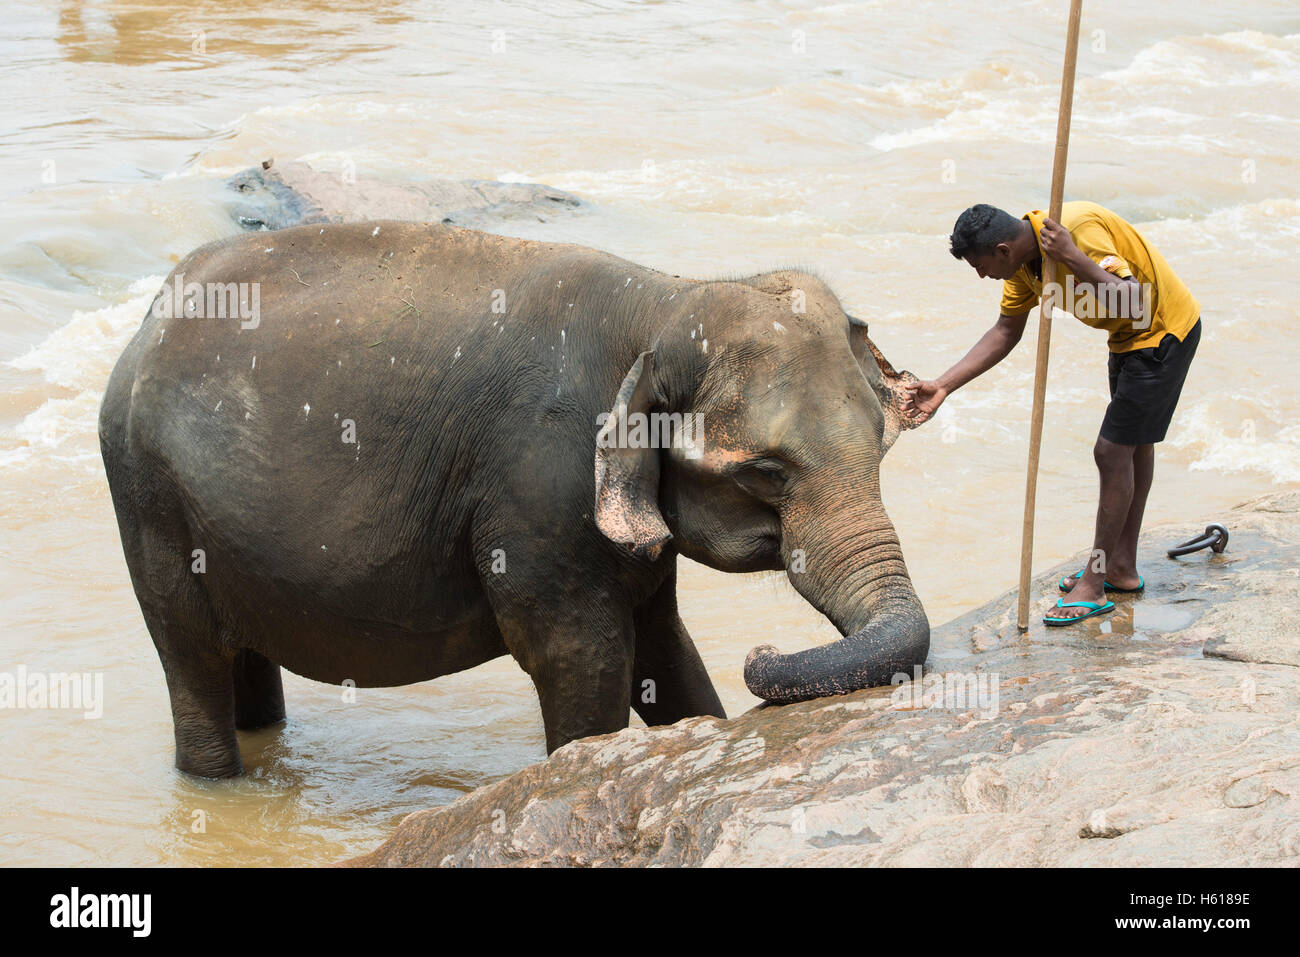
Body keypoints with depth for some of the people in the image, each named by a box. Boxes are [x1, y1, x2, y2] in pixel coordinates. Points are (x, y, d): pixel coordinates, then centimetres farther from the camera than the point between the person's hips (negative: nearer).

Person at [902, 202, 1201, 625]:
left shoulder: (1078, 230, -33)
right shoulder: (1024, 257, -4)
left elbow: (1134, 303, -38)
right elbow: (1005, 332, 4)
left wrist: (1073, 258, -43)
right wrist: (943, 386, -2)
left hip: (1164, 332, -10)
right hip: (1131, 336, 10)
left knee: (1112, 451, -8)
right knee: (1134, 442, 20)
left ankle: (1094, 586, 1)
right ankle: (1122, 567, 35)